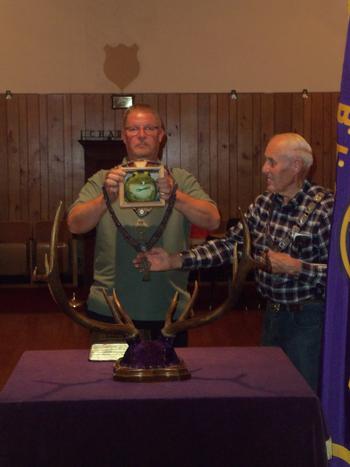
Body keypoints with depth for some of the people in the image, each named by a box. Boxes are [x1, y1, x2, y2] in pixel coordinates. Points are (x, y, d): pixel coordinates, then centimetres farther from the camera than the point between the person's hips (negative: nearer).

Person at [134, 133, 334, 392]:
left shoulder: (325, 208, -17)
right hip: (273, 312, 7)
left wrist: (295, 267, -24)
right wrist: (175, 260, -7)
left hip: (309, 318, -6)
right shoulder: (263, 203, 4)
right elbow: (229, 243, 1)